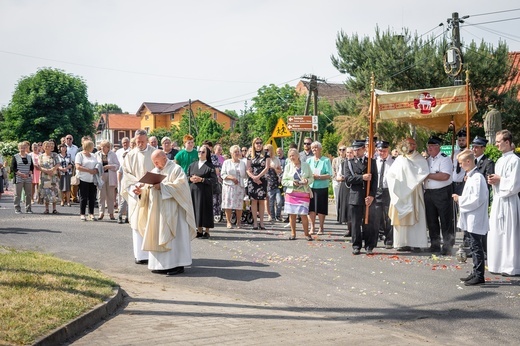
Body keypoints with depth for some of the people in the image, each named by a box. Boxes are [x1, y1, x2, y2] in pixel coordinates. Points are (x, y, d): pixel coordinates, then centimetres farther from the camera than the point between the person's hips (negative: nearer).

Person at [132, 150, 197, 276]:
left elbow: (179, 185, -17)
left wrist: (162, 187, -22)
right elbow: (149, 189, 15)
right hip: (157, 211, 7)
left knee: (173, 236, -7)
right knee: (158, 236, 4)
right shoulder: (154, 171, 17)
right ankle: (162, 264, 9)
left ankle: (178, 264, -3)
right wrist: (141, 191, -5)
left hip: (171, 210, -7)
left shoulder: (176, 169, -4)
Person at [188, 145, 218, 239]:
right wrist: (191, 178, -5)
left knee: (205, 210, -4)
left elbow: (214, 180, -8)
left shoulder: (210, 166, 0)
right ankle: (199, 230, 13)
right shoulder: (192, 165, 15)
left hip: (205, 192, -4)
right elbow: (186, 176, 17)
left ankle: (207, 231, 3)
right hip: (193, 191, 4)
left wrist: (201, 179, -16)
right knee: (195, 210, 4)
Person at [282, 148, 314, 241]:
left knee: (303, 214, -7)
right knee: (292, 214, 3)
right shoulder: (288, 166, 6)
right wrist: (292, 183, -13)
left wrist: (307, 181, -12)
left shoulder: (306, 165, 5)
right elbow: (283, 181, 4)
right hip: (291, 192, 1)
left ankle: (306, 233, 6)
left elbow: (312, 178, 9)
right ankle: (293, 233, 15)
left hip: (304, 193, -1)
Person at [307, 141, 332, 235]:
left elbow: (329, 175, -7)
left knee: (321, 209, 2)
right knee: (311, 208, 3)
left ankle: (321, 228, 12)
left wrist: (318, 177, -17)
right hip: (311, 187, 3)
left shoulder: (326, 160, -1)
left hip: (322, 188, -3)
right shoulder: (309, 160, 11)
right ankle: (312, 228, 11)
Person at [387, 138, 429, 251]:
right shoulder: (399, 159, 12)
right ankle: (403, 243, 5)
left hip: (414, 193, -3)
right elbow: (390, 174, 9)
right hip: (401, 194, 3)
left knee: (415, 218, -4)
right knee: (402, 218, 2)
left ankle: (416, 243, -4)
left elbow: (424, 173, -11)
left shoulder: (420, 160, 3)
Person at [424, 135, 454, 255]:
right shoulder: (428, 160, 17)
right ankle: (435, 245, 21)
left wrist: (428, 175, -13)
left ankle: (447, 246, 3)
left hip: (442, 193, -8)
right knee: (431, 221, 11)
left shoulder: (444, 159, -8)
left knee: (446, 221, -3)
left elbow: (445, 176, -20)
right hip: (428, 193, 8)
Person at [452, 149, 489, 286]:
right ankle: (476, 273, 24)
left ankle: (479, 276, 0)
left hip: (475, 219, -10)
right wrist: (460, 198, 7)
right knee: (474, 247, 15)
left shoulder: (477, 177, -18)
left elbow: (477, 199, -22)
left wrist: (460, 199, -13)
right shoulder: (470, 176, 13)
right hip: (471, 220, 10)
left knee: (477, 247, -5)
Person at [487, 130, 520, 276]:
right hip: (497, 200, 9)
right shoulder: (499, 161, 13)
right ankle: (499, 264, 21)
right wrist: (493, 180, 2)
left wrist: (499, 180, -9)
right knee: (496, 233, 11)